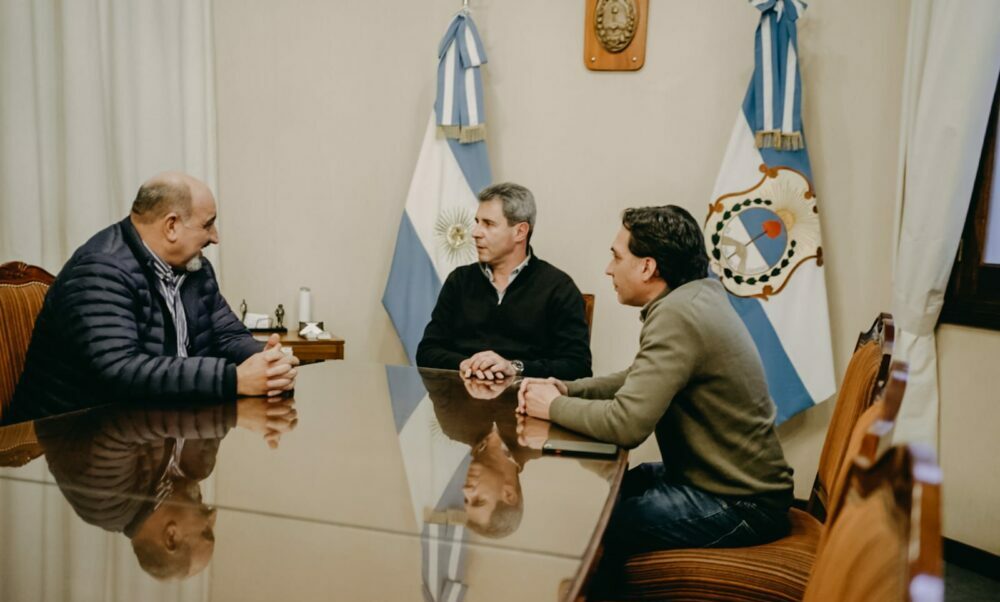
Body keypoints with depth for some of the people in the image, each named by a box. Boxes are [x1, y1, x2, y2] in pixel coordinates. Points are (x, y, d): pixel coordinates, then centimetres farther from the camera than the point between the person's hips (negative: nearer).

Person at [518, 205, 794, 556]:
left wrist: (554, 406, -11)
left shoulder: (676, 315, -24)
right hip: (735, 478, 9)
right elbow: (639, 381, 15)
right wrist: (566, 389, 2)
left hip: (738, 504, -9)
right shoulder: (696, 297, 5)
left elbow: (626, 423, -28)